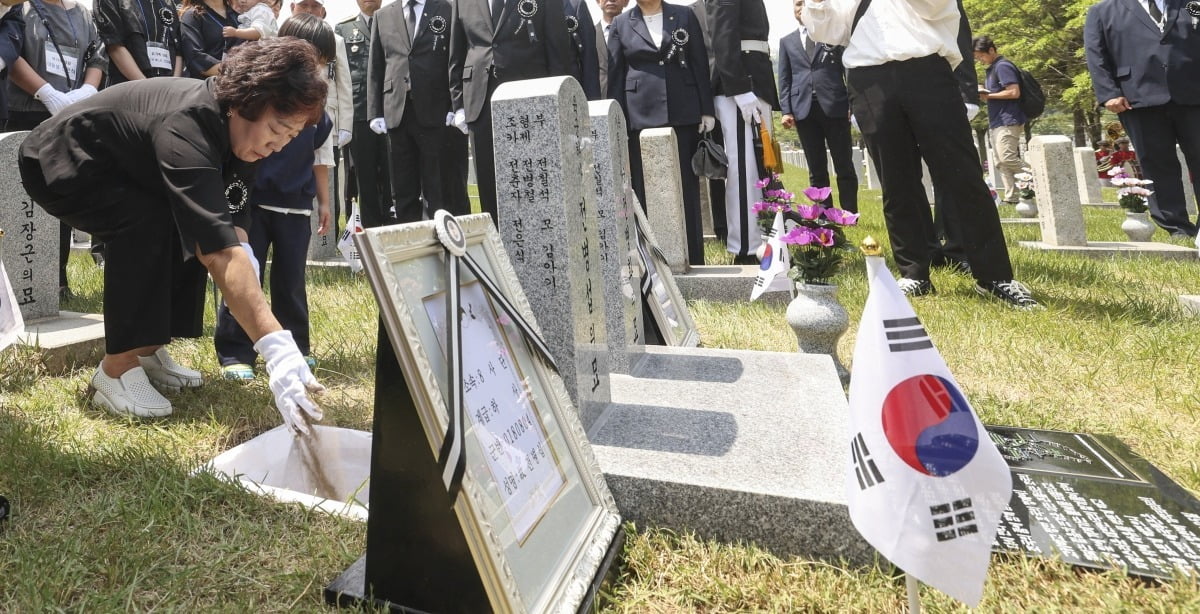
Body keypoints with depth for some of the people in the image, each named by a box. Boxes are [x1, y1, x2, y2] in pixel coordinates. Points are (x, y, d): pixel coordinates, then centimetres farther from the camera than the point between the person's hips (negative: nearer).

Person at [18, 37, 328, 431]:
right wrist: (277, 349, -58)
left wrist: (243, 252, -25)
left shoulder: (235, 129, -13)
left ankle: (149, 350, 7)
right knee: (149, 222, -29)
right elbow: (219, 252, -50)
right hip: (58, 163, -8)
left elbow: (222, 222, -2)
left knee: (192, 228, -7)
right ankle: (117, 370, -19)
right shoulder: (186, 128, -39)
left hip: (115, 171, 8)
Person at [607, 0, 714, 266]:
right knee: (646, 190, 0)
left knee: (686, 187, 4)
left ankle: (693, 259, 11)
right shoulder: (621, 24, 8)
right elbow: (615, 76, 5)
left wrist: (707, 110, 0)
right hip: (641, 116, 0)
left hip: (683, 113, 1)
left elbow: (700, 65, 7)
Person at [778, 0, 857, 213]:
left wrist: (853, 102, -4)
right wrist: (786, 110, -2)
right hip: (804, 109, 1)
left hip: (835, 105, -1)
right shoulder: (787, 42, 18)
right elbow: (784, 78, 11)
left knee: (844, 166, -1)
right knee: (816, 170, 2)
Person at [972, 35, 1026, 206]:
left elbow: (1014, 92, -17)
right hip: (997, 122, 10)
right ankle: (1011, 197, 5)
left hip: (1008, 121, -10)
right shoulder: (991, 69, 19)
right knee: (1002, 163, 5)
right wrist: (983, 91, 8)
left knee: (1007, 158, -17)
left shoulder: (1003, 66, -10)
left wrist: (988, 96, -12)